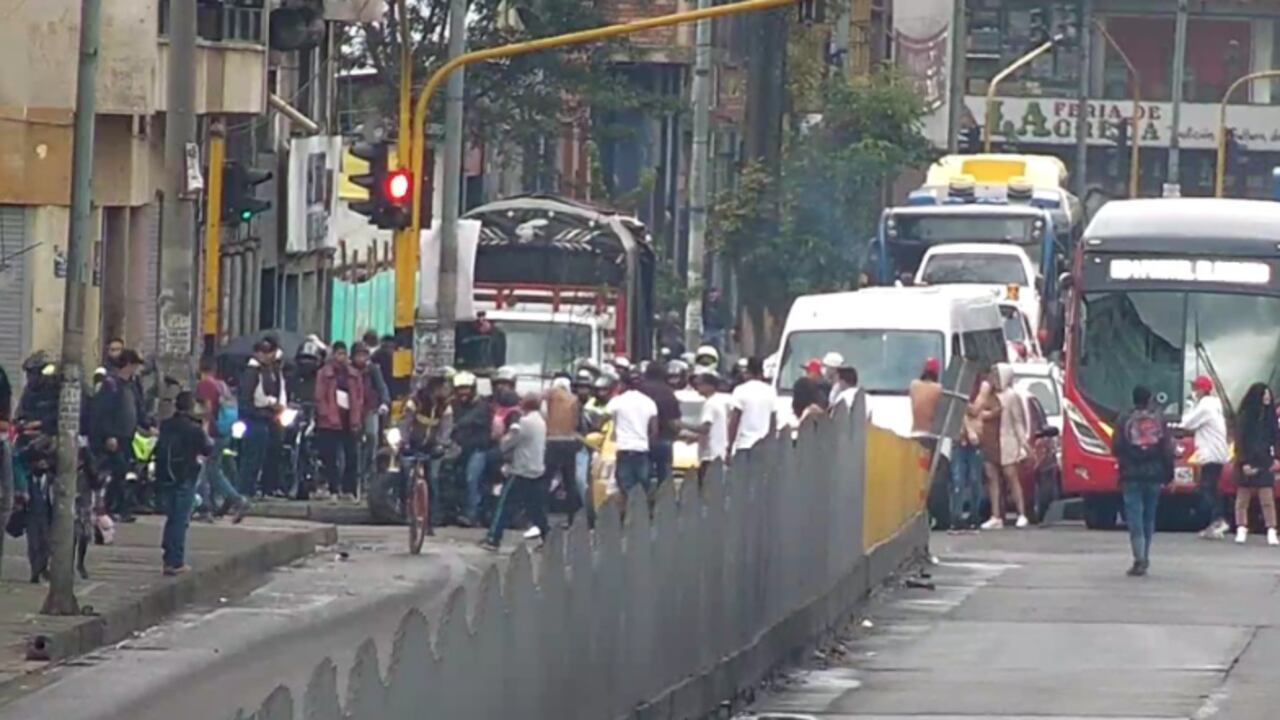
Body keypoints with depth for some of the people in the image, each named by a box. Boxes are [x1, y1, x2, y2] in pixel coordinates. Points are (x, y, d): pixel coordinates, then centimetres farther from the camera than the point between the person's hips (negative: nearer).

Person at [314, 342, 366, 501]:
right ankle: (334, 490, 1)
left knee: (352, 458, 1)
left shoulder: (355, 375, 11)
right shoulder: (324, 374, 2)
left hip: (350, 422, 3)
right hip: (331, 422, -3)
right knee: (331, 458, -2)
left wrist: (357, 420, 0)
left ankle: (349, 490, 6)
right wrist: (327, 415, -12)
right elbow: (320, 398, -2)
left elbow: (359, 398, 10)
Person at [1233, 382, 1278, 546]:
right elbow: (1240, 441, -7)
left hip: (1264, 463, 3)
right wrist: (1244, 463, -13)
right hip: (1248, 463, -3)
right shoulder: (1245, 416, -5)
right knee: (1243, 498, 4)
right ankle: (1241, 531, 9)